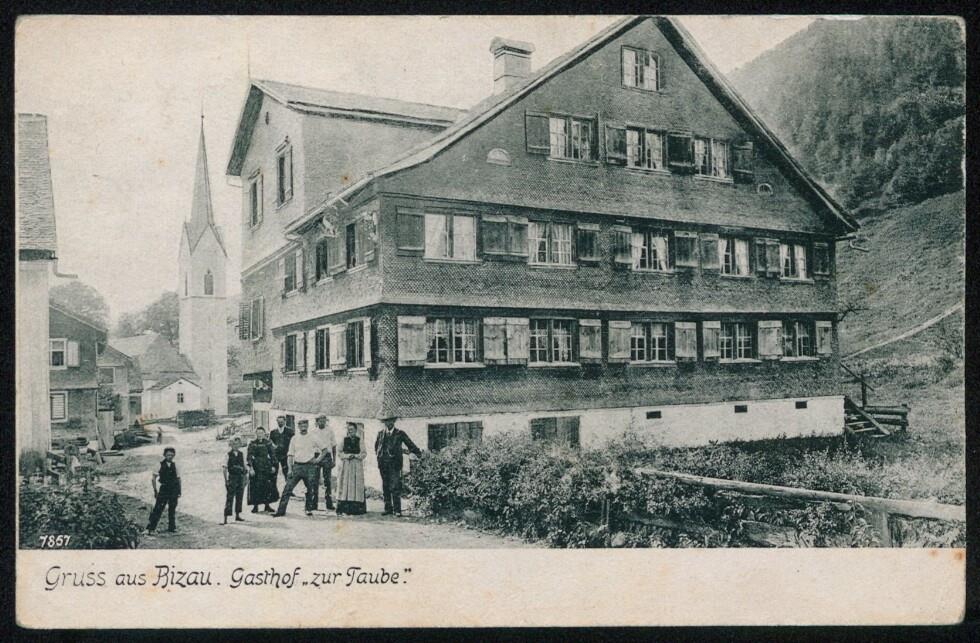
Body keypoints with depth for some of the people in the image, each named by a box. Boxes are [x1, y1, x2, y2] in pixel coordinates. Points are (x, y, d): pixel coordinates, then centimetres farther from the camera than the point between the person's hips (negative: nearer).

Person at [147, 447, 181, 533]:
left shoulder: (174, 465, 6)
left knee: (172, 510, 10)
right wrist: (155, 490, -4)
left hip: (174, 490, 4)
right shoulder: (161, 464, -5)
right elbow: (154, 478, -2)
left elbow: (178, 478, 15)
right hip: (163, 490, -3)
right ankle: (150, 527, -3)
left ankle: (171, 527, 20)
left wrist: (179, 490, 11)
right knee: (158, 509, -7)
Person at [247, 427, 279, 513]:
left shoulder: (268, 443, 5)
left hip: (267, 468, 2)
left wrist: (273, 466, 3)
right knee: (256, 487, -3)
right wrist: (251, 467, -12)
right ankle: (255, 506, 7)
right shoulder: (252, 444, 0)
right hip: (256, 469, -2)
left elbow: (272, 455, 8)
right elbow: (249, 457, -4)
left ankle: (267, 505, 14)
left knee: (268, 486, 2)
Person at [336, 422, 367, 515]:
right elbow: (340, 452, 7)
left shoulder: (360, 440, 4)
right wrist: (347, 456, -10)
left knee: (356, 485, -3)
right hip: (346, 466, 1)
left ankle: (355, 509, 0)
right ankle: (342, 508, -1)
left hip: (357, 466, -1)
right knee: (344, 484, -2)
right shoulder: (345, 440, 9)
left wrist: (355, 456, -12)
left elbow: (364, 454, 1)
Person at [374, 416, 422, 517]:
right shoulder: (380, 433, 13)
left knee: (395, 487, -9)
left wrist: (419, 454, 8)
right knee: (385, 487, 7)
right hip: (383, 464, 4)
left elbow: (410, 444, 8)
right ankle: (388, 509, 14)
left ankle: (397, 510, -7)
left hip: (394, 464, -4)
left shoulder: (400, 433, 3)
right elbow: (376, 445, 28)